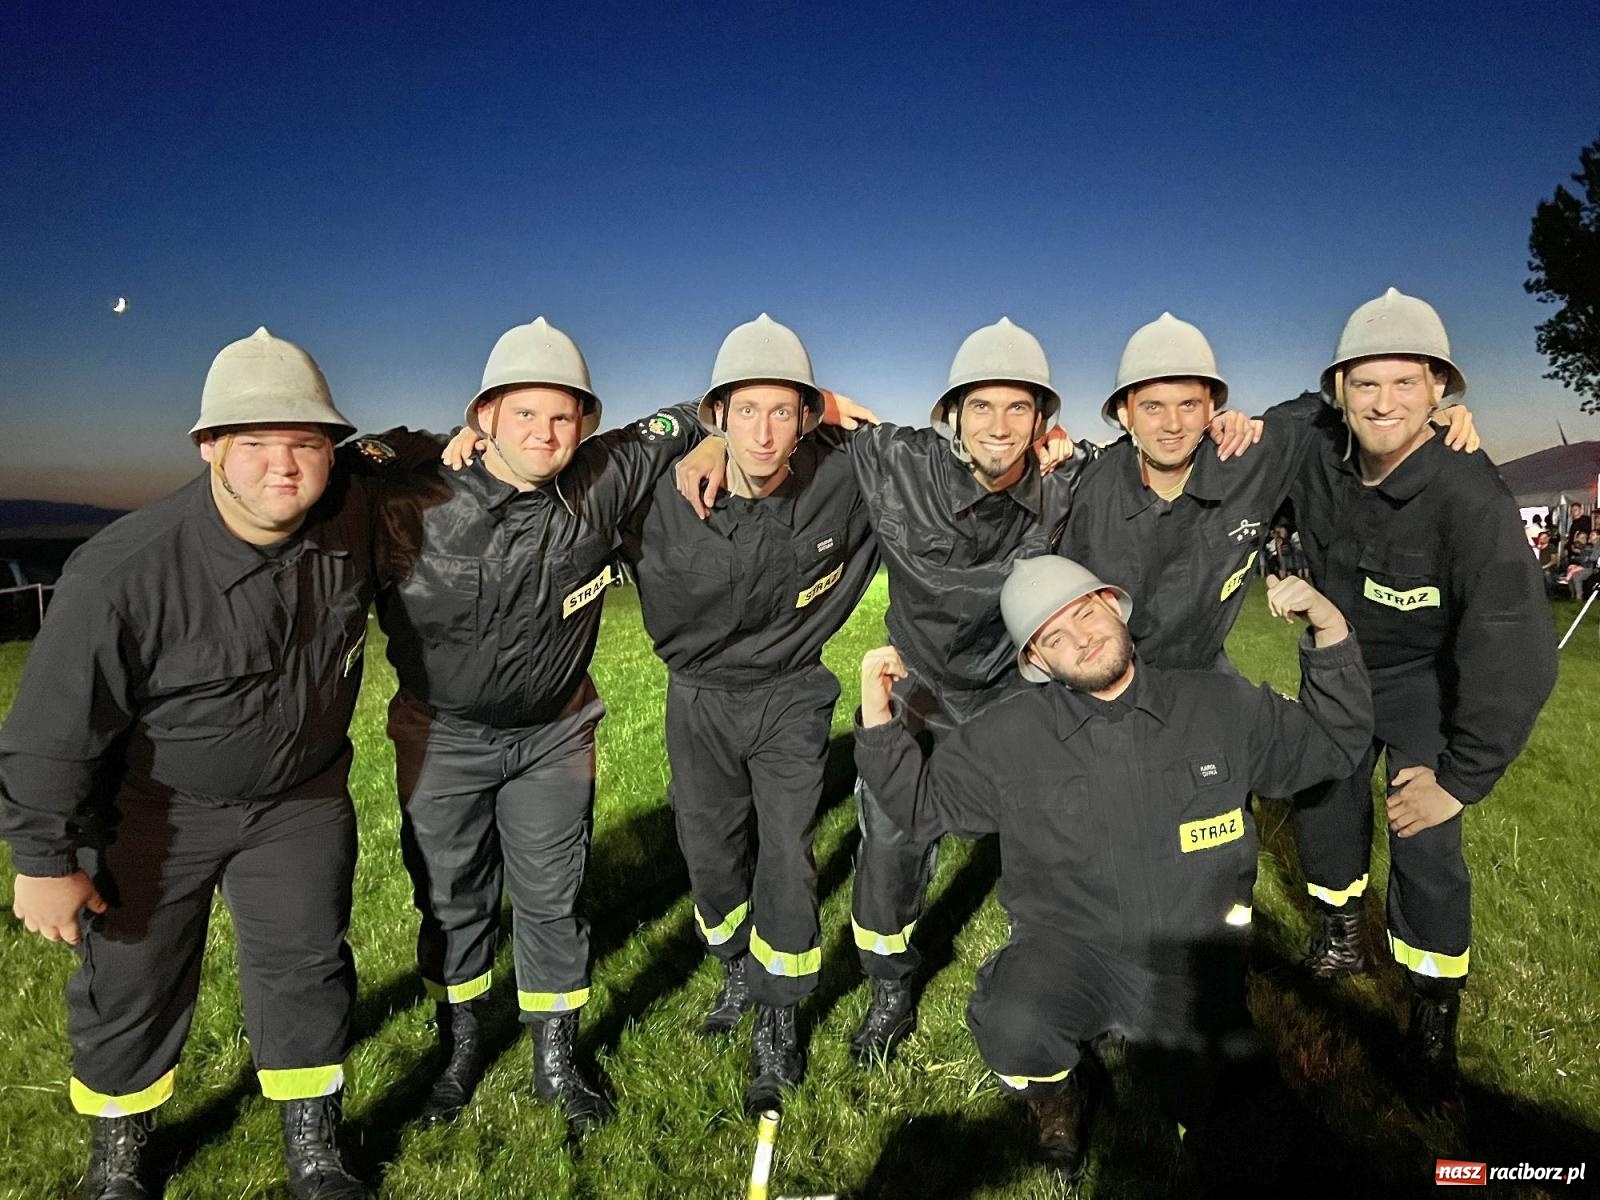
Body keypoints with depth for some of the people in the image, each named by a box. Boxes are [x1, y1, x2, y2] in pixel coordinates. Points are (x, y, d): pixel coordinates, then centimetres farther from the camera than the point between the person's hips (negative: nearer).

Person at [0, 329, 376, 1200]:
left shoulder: (355, 517, -17)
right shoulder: (123, 571, -29)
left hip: (302, 799, 3)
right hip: (153, 811, -2)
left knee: (305, 971, 9)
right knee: (132, 983, 12)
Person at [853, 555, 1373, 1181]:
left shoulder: (1221, 706, 3)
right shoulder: (1009, 735, -1)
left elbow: (1335, 742, 11)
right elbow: (922, 802, 5)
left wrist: (1330, 631, -4)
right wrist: (880, 721, -12)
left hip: (1191, 959, 2)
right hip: (1067, 948, -1)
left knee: (1221, 1101, -19)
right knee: (1010, 1029, -30)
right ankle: (1061, 1094, 9)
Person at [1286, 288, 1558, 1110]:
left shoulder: (1468, 496, -33)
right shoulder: (1316, 450, -19)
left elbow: (1514, 651, -31)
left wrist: (1462, 779, -24)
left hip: (1423, 674, -4)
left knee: (1425, 846, -8)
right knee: (1321, 801, 14)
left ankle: (1434, 1022, 13)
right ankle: (1341, 934, 41)